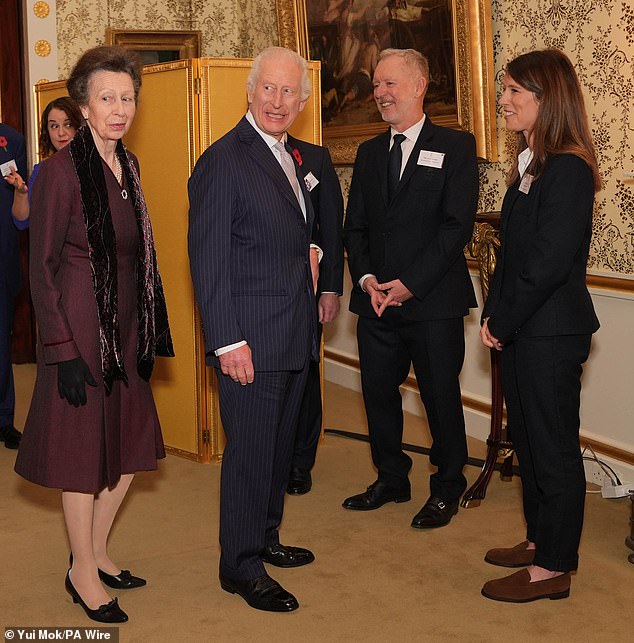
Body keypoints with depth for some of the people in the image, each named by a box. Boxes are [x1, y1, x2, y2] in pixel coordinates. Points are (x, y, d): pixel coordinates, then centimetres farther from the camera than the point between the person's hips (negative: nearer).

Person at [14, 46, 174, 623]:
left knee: (131, 445, 13)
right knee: (84, 450, 4)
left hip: (126, 327, 8)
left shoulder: (127, 165, 9)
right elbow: (42, 266, -14)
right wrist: (63, 350, -17)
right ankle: (83, 573, 21)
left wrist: (150, 333, 14)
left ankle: (97, 551, 32)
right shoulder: (62, 169, -14)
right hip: (81, 327, -8)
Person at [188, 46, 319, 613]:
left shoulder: (292, 157, 13)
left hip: (295, 337, 9)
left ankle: (266, 539, 35)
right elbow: (209, 258, -17)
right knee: (250, 452, 0)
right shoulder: (223, 161, -14)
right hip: (251, 341, -8)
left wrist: (308, 256, 7)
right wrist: (229, 341, -20)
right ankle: (241, 567, 15)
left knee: (279, 446, 19)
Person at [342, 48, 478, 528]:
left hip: (433, 302, -5)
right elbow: (355, 227, 12)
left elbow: (457, 225, -11)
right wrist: (367, 280, -5)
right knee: (378, 394, 11)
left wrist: (409, 284, -16)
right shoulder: (369, 153, 14)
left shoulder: (455, 146, -3)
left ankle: (447, 488, 22)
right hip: (376, 301, 5)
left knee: (441, 398, 5)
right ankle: (391, 479, 29)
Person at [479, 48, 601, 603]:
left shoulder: (568, 169, -18)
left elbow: (548, 262, -22)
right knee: (527, 438, 18)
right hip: (521, 329, 9)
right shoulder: (530, 163, 12)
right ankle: (541, 540, 34)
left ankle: (553, 568, 15)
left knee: (553, 447, 2)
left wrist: (503, 322, -14)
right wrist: (494, 316, 6)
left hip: (551, 333, -9)